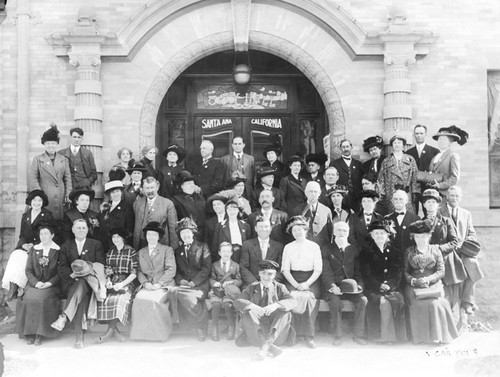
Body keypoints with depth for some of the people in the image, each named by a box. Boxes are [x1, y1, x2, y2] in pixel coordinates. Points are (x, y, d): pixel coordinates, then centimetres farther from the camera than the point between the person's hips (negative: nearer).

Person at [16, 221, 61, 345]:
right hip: (35, 284, 3)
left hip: (51, 285, -3)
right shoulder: (34, 250, 15)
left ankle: (39, 334, -22)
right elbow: (28, 270, 9)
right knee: (28, 298, -27)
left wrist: (49, 283, -13)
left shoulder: (58, 251, 5)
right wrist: (36, 282, -8)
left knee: (42, 298, -31)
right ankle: (29, 332, -17)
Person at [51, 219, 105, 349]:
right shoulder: (65, 246, 18)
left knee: (81, 285, -38)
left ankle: (64, 317, -49)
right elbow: (62, 268, 7)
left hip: (90, 281, -1)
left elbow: (101, 265, 5)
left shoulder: (96, 244, 15)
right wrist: (72, 275, -13)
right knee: (80, 298, -32)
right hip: (72, 282, 1)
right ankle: (79, 335, -38)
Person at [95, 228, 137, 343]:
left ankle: (110, 331, -18)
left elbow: (134, 273, -3)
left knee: (118, 300, -33)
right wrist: (108, 281, -4)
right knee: (102, 298, -26)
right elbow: (107, 270, 16)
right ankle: (115, 330, -20)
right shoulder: (110, 252, 17)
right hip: (112, 283, 4)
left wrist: (122, 284, -16)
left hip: (126, 283, -4)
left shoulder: (131, 252, 2)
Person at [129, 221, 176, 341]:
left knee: (156, 299, -32)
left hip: (164, 286, -3)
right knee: (139, 299, -28)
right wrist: (145, 282, -9)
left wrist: (159, 283, -14)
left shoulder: (167, 250, 8)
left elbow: (171, 270, -3)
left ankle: (161, 332, -18)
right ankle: (143, 331, -18)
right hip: (147, 286, 3)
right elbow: (139, 271, 12)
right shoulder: (141, 252, 20)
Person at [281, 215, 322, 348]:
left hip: (310, 280, 0)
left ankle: (308, 337, -24)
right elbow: (285, 269, 6)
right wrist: (295, 284, -10)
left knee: (310, 297, -29)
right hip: (292, 280, 1)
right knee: (293, 296, -29)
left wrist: (307, 283, -11)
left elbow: (318, 269, 4)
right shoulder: (288, 247, 14)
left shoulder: (314, 246, 11)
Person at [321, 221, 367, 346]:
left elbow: (358, 270, 12)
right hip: (332, 288, -2)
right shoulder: (326, 249, 8)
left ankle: (358, 334, -15)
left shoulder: (354, 249, 17)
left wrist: (359, 285, -8)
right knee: (335, 301, -33)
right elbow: (326, 270, -3)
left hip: (350, 287, 2)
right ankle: (337, 336, -20)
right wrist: (332, 286, -19)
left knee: (363, 300, -26)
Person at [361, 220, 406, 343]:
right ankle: (383, 336, -22)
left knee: (399, 301, -28)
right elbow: (366, 274, 0)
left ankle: (398, 335, -18)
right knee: (383, 302, -30)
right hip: (373, 290, -2)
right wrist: (379, 286, -14)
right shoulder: (366, 252, 10)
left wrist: (389, 285, -11)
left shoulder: (394, 251, 17)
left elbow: (398, 272, 7)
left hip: (392, 288, 2)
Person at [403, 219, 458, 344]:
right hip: (414, 285, 0)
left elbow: (441, 271, 5)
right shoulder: (409, 252, 14)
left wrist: (428, 279, -13)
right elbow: (405, 272, 8)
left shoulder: (435, 250, 13)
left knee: (435, 303, -30)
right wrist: (413, 280, -13)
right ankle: (421, 336, -19)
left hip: (433, 284, 0)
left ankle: (438, 335, -16)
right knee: (418, 303, -30)